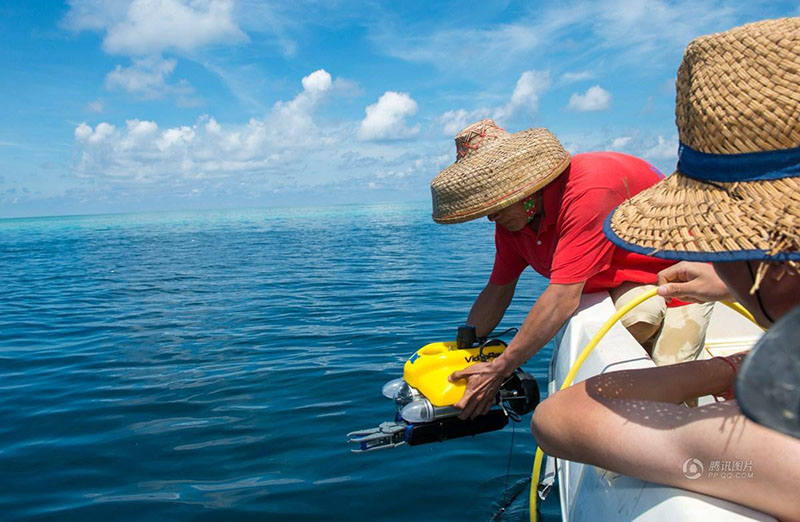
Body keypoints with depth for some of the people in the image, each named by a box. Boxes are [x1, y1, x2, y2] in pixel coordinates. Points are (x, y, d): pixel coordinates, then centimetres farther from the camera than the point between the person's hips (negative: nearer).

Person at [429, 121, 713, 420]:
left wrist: (499, 369, -36)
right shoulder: (510, 215, -10)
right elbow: (498, 290, -1)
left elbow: (562, 299, -41)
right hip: (620, 281, 6)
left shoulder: (588, 191, -38)